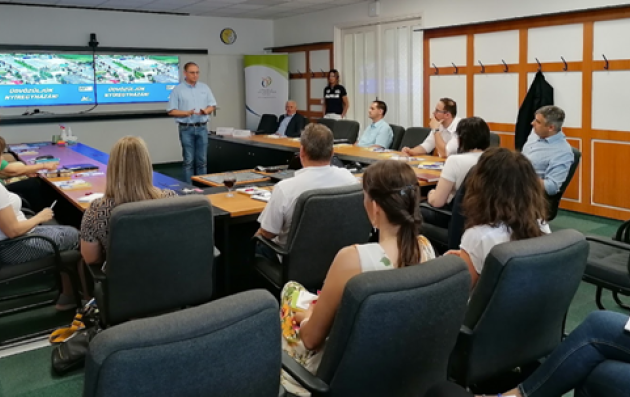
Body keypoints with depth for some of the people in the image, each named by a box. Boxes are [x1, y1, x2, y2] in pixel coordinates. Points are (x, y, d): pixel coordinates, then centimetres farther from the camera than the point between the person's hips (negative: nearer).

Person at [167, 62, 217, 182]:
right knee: (189, 160, 0)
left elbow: (213, 105, 12)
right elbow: (171, 111, -4)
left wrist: (206, 111, -10)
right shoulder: (177, 90, -2)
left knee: (202, 160, 7)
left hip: (202, 128, 3)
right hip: (186, 129, -3)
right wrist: (187, 113, -18)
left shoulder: (205, 88, 9)